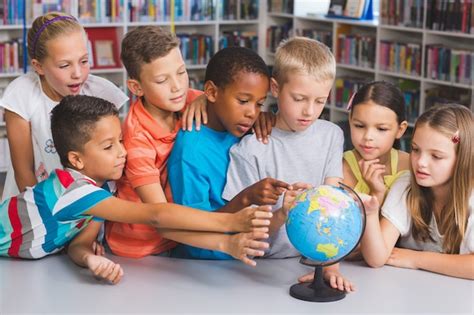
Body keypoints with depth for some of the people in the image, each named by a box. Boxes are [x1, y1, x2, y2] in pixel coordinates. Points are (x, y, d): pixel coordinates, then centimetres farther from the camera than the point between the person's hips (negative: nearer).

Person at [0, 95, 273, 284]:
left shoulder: (102, 188, -11)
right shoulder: (74, 189, -37)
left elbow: (80, 243, -13)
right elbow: (155, 216, -45)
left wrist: (90, 258, -38)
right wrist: (229, 222, -51)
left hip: (34, 256, 7)